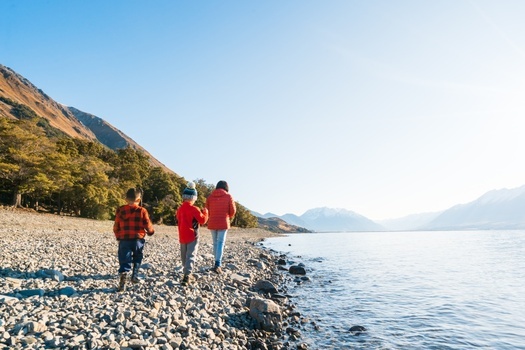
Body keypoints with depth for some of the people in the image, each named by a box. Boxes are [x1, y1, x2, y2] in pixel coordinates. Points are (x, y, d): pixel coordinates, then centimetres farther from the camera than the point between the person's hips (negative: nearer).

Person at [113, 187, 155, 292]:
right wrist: (151, 231, 20)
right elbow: (148, 226, -3)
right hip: (138, 240, -1)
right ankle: (135, 275, 24)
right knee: (137, 259, 23)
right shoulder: (142, 211, -7)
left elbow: (116, 227, 8)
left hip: (124, 240, 1)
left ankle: (123, 274, -20)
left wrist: (118, 237, 25)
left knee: (124, 262, 1)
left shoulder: (120, 210, 1)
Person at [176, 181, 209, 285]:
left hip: (182, 237, 6)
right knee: (191, 256, -7)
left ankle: (186, 272, 28)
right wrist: (205, 212, 2)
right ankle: (187, 275, -17)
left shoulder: (179, 209, 5)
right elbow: (203, 220, -14)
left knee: (184, 256, 18)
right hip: (192, 236, -6)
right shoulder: (194, 209, -15)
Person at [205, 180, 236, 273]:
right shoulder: (228, 196, -2)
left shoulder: (210, 196, 4)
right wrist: (229, 217, 23)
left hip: (212, 223, 3)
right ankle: (217, 265, -18)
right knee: (220, 243, -4)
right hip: (223, 223, -3)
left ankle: (218, 263, 23)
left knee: (215, 243, 15)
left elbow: (207, 210, 6)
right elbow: (233, 211, 2)